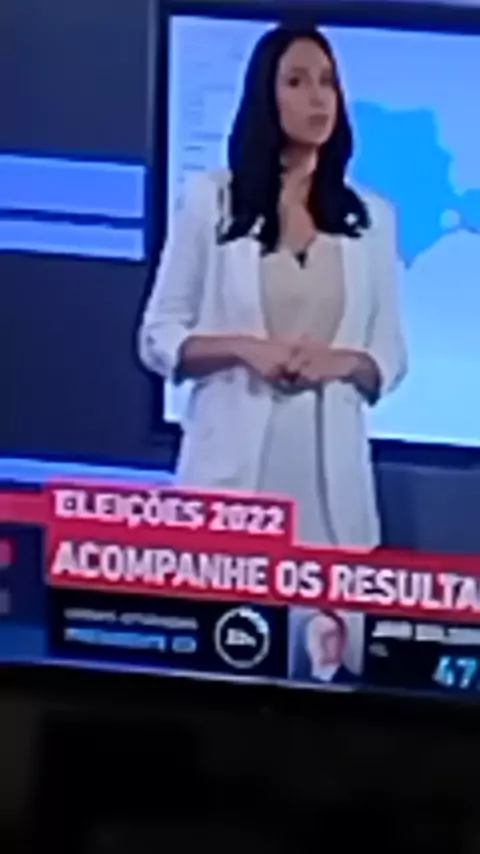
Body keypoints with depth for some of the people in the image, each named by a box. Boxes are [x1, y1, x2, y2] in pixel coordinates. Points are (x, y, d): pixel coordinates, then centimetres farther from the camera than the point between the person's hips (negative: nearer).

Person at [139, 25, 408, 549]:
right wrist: (243, 348, -12)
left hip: (330, 465, 2)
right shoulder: (212, 199, 3)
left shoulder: (371, 216, 8)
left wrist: (340, 361, -10)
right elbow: (157, 337, 4)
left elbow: (390, 356, 11)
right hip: (232, 462, -2)